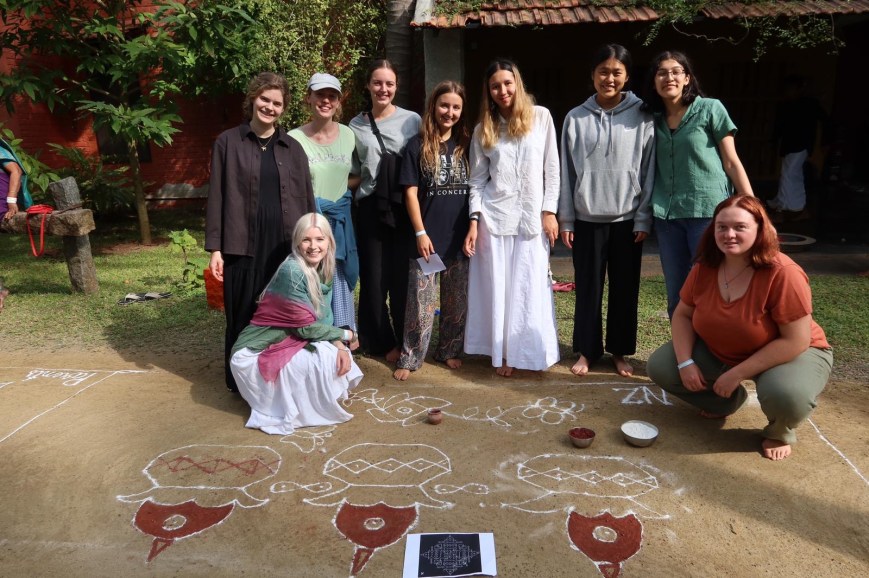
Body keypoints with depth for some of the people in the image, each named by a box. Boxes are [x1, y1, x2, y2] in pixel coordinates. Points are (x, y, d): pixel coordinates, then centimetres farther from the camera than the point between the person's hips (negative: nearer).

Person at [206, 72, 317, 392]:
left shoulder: (292, 148, 10)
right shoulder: (228, 142, 2)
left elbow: (307, 199, 11)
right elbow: (217, 197, 1)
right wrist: (215, 247, -5)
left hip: (286, 245, 2)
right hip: (243, 245, -2)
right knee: (244, 315, 5)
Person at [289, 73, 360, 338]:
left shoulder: (348, 135, 3)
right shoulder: (294, 139, -9)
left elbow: (359, 177, 14)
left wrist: (339, 188, -3)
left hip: (340, 222, 3)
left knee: (339, 280, 12)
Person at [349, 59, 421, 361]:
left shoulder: (412, 120, 3)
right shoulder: (355, 126, 8)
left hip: (404, 207, -2)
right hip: (370, 209, 2)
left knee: (403, 277, 1)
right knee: (373, 277, 4)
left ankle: (405, 342, 19)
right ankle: (382, 342, 21)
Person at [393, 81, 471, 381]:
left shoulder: (466, 145, 8)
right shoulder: (418, 145, -1)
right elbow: (411, 192, -4)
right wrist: (421, 233, -10)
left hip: (460, 236, 3)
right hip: (429, 235, -3)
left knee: (457, 299, 11)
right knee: (421, 300, -1)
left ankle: (449, 350, 26)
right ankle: (410, 358, 10)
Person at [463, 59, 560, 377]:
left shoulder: (541, 116, 4)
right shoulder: (483, 129, 8)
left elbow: (552, 169, 3)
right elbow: (477, 180, 7)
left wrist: (549, 211, -3)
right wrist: (474, 221, -2)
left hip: (532, 217, -1)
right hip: (494, 217, 1)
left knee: (530, 289, 3)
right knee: (497, 287, 4)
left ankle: (529, 353, 16)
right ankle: (503, 353, 16)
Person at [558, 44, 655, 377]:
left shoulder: (642, 117, -1)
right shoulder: (576, 118, 2)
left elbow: (648, 171, 0)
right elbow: (567, 172, 3)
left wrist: (644, 218, -4)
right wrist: (565, 219, 0)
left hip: (627, 218, 0)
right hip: (587, 218, 0)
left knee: (625, 288, 8)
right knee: (588, 287, 7)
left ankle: (620, 351, 23)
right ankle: (587, 350, 21)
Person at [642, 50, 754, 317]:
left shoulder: (710, 109, 0)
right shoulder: (654, 119, 11)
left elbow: (732, 163, -1)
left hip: (708, 210, -4)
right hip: (666, 215, 4)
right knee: (677, 297, 10)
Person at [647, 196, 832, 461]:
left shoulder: (783, 273, -29)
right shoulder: (705, 268, -12)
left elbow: (796, 341, -28)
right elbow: (683, 315, -1)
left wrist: (737, 374, -28)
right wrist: (685, 362, -16)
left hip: (793, 354, -5)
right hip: (721, 352, 6)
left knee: (785, 395, -39)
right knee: (660, 366, -9)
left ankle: (780, 433, 1)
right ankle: (727, 399, 16)